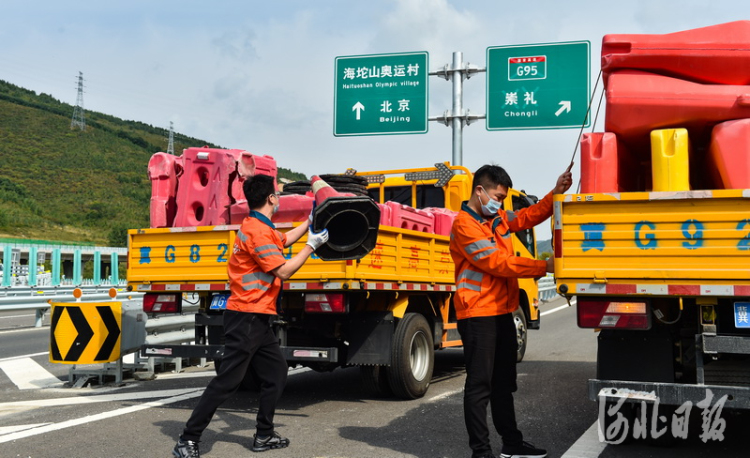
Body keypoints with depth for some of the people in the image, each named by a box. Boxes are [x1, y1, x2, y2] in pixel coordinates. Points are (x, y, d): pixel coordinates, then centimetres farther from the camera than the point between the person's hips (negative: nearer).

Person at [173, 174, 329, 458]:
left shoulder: (256, 227, 15)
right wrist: (311, 245, -9)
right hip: (247, 317, -11)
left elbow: (283, 241, 34)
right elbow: (284, 271, -19)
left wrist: (310, 222, 33)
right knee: (228, 380, -8)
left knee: (276, 372, 14)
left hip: (257, 318, 11)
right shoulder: (258, 232, -17)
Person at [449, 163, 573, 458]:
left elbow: (531, 216, 20)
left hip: (502, 312, 9)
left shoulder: (498, 218, 12)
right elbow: (498, 262, -20)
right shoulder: (464, 225, -15)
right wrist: (545, 266, -19)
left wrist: (556, 193, 4)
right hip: (478, 315, -9)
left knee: (503, 383, 17)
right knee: (480, 385, -3)